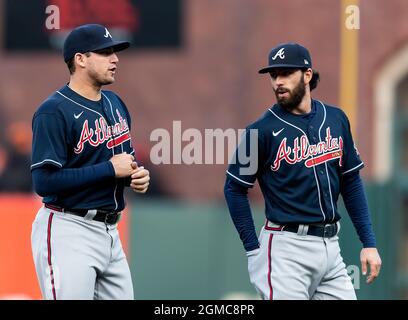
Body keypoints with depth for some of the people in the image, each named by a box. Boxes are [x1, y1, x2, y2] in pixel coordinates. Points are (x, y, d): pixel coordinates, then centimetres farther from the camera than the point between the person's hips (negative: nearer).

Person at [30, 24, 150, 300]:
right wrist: (110, 169, -17)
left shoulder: (116, 104, 14)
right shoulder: (55, 111, -12)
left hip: (110, 232, 8)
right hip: (68, 232, -8)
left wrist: (138, 176, 2)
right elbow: (44, 181, -20)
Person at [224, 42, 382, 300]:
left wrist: (369, 243, 8)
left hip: (330, 246, 5)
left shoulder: (336, 119, 7)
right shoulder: (262, 130, -6)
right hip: (287, 249, -5)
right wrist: (254, 249, -5)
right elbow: (235, 189, -1)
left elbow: (351, 182, 13)